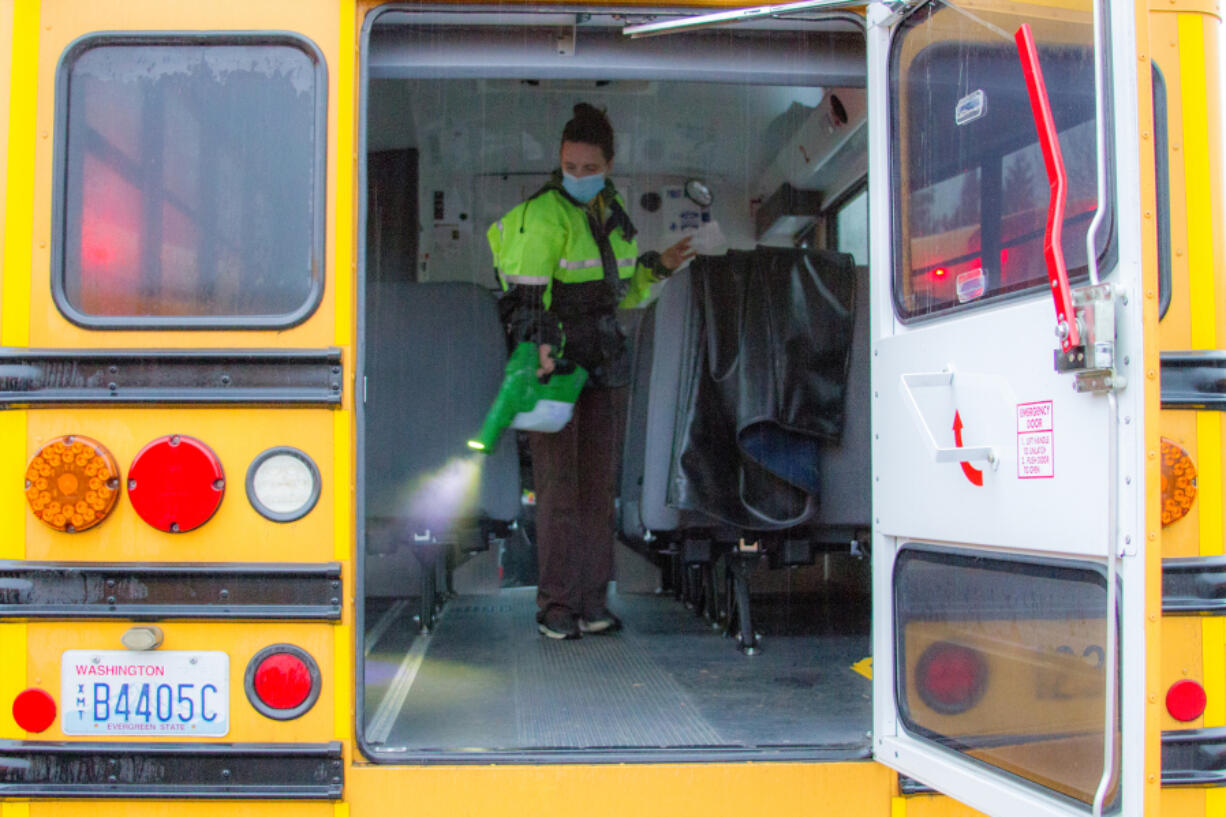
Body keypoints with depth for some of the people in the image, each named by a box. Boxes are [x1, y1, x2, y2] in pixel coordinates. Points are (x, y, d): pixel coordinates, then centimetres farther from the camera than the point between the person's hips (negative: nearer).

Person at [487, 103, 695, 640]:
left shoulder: (613, 214, 11)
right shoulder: (543, 215, -11)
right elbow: (527, 290, -22)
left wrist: (659, 268, 4)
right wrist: (541, 349, -35)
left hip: (604, 362, 7)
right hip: (552, 362, -7)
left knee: (599, 483, 7)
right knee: (558, 485, -6)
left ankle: (592, 602, 15)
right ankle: (555, 607, 3)